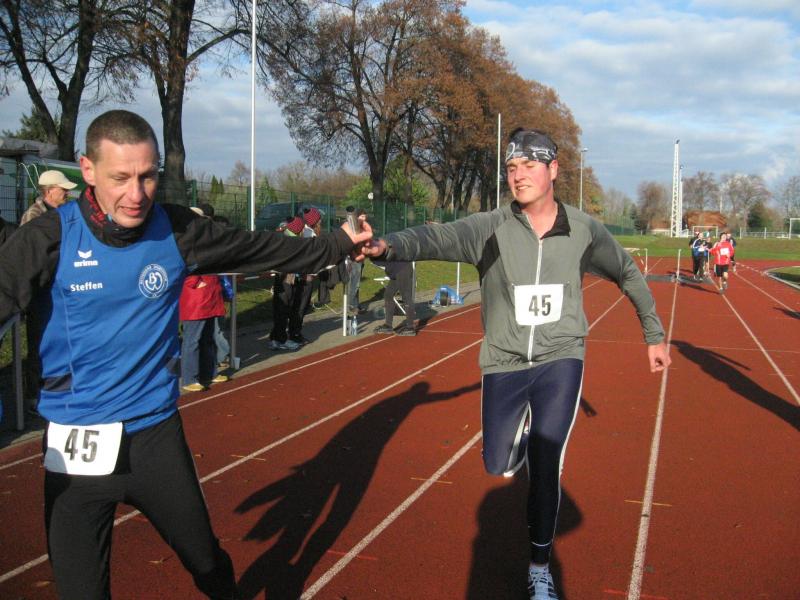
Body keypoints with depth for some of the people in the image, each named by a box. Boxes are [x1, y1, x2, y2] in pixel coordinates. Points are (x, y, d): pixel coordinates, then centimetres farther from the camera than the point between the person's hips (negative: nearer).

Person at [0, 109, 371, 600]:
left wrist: (338, 244, 13)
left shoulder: (178, 231, -4)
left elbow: (265, 248, 8)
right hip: (77, 444, -1)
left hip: (158, 433, 2)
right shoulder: (51, 237, -10)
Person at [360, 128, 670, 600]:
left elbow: (629, 274, 11)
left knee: (545, 468, -4)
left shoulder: (584, 230, -5)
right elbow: (437, 237, -29)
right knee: (498, 466, 10)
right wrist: (388, 245, -49)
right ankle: (524, 431, 47)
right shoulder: (492, 228, -12)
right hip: (504, 363, 1)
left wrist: (655, 334, 15)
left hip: (560, 360, 0)